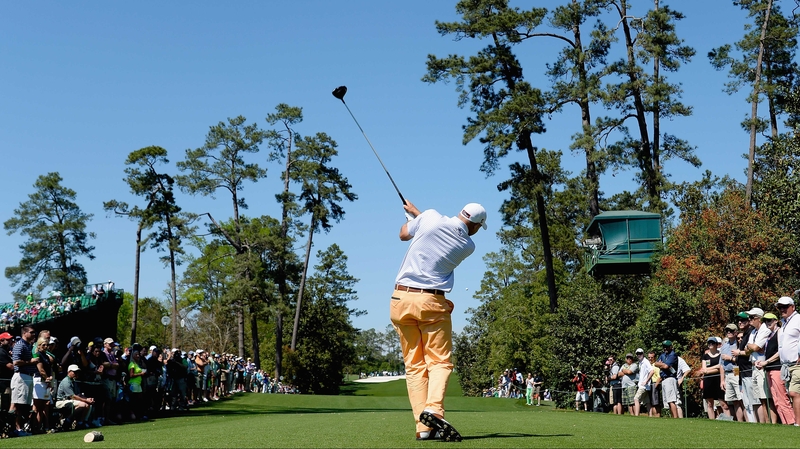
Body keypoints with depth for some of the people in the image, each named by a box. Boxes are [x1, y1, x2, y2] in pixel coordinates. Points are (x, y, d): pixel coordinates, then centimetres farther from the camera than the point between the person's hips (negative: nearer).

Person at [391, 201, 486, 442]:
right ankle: (433, 409, -24)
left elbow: (404, 234, 16)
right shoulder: (468, 246, 1)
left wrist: (413, 214, 36)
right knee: (439, 361, 3)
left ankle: (424, 427, -4)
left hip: (401, 298, 3)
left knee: (414, 364, 5)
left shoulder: (431, 217, -2)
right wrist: (416, 212, 30)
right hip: (431, 302, -2)